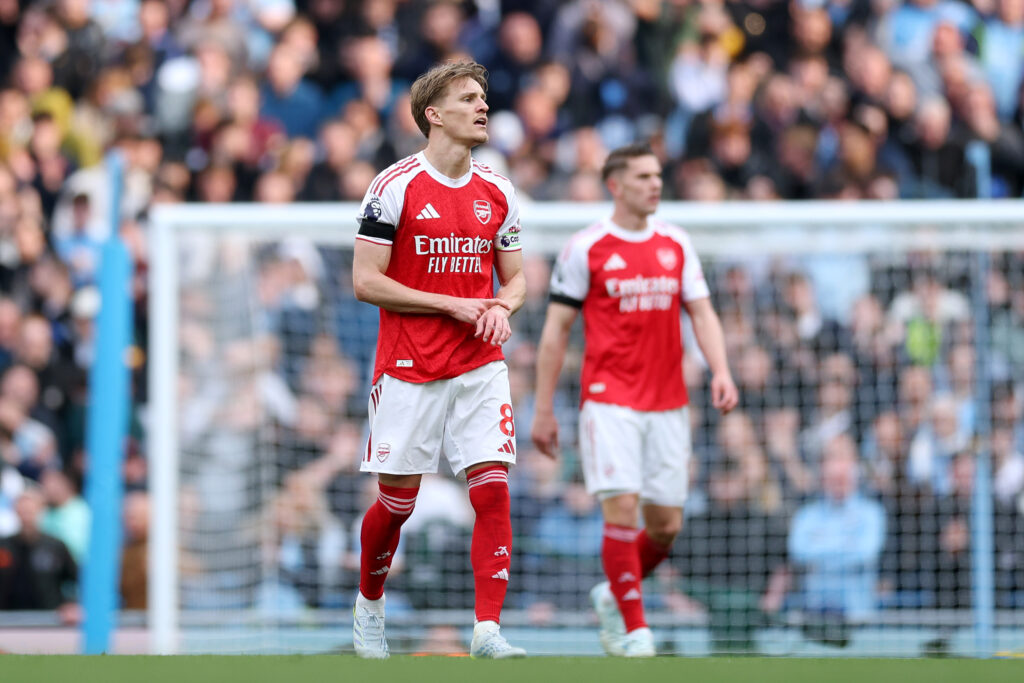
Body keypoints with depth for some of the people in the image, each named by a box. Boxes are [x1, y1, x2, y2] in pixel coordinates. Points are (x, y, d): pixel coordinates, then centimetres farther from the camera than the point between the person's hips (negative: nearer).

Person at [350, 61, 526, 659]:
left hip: (480, 368, 3)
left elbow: (515, 276, 17)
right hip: (408, 370, -3)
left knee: (493, 491, -11)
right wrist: (453, 305, -14)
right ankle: (369, 604, 31)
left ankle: (487, 630, -12)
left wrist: (501, 306, -7)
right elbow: (366, 280, -10)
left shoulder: (498, 193, 8)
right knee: (396, 502, 4)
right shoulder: (396, 187, -8)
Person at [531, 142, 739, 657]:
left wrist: (720, 371, -8)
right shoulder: (585, 248, -2)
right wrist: (543, 411, -1)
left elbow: (702, 313, 11)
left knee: (667, 524, 3)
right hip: (609, 399, -4)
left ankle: (613, 596, 29)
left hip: (668, 403, 4)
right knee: (622, 508, -15)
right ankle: (633, 629, -6)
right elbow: (556, 330, 1)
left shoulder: (676, 245, 11)